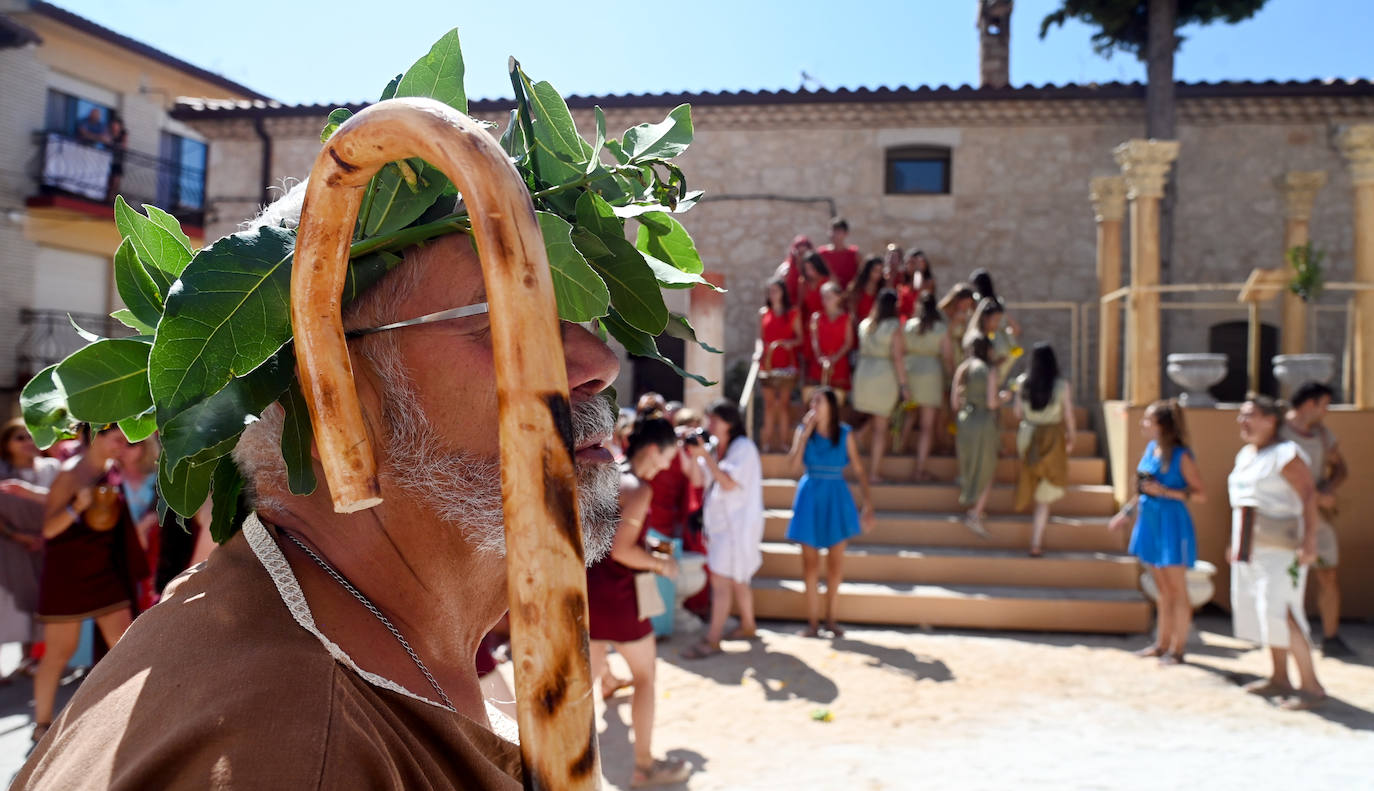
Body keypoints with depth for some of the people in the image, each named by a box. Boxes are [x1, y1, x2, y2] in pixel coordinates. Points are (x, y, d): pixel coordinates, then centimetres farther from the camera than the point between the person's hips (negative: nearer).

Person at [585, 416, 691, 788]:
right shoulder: (638, 488, -18)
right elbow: (622, 550, -24)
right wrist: (660, 564, -9)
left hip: (589, 584, 8)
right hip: (617, 591, -8)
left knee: (592, 670, 22)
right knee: (645, 674, 8)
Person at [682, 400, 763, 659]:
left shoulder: (744, 448, -14)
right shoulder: (715, 448, 9)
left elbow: (728, 482, -23)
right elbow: (699, 480, 10)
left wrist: (705, 455, -23)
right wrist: (694, 455, -5)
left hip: (739, 521, -9)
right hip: (721, 521, 9)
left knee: (721, 579, -11)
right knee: (736, 578, 19)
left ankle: (712, 640, -8)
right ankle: (748, 626, 34)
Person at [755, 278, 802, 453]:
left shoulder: (793, 313, 4)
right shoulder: (763, 313, 11)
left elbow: (800, 338, 4)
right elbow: (760, 337, 12)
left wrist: (790, 343, -17)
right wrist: (758, 350, -6)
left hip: (786, 363, -2)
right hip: (767, 363, 2)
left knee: (784, 402, -2)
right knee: (769, 403, 5)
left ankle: (783, 441, 5)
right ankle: (767, 441, 10)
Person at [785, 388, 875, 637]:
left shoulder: (845, 434, -2)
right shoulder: (804, 431, -2)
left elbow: (859, 469, -3)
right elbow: (794, 465, -15)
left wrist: (868, 503, -9)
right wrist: (805, 434, -17)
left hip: (836, 499, 0)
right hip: (810, 497, 0)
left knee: (836, 564, 7)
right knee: (811, 564, 4)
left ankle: (831, 617, 23)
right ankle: (813, 620, 13)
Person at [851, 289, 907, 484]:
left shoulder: (865, 324, 8)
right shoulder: (894, 326, -8)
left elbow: (861, 352, 11)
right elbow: (897, 358, -12)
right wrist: (903, 385, -8)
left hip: (863, 373, 4)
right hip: (885, 375, -4)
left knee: (873, 420, 23)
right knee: (881, 426, 3)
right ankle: (874, 471, 5)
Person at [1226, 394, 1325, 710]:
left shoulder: (1286, 454, -12)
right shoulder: (1245, 455, 15)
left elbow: (1310, 495, -18)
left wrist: (1309, 540, -25)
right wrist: (1237, 542, 22)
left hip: (1280, 548, -9)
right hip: (1251, 549, 9)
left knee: (1279, 613, -14)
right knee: (1261, 610, 12)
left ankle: (1311, 685, -5)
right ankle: (1279, 679, 23)